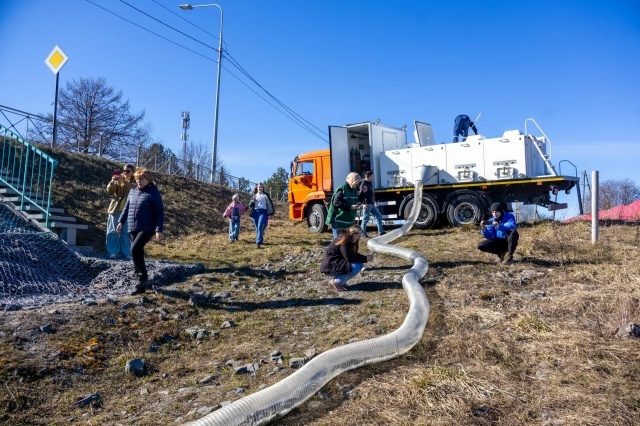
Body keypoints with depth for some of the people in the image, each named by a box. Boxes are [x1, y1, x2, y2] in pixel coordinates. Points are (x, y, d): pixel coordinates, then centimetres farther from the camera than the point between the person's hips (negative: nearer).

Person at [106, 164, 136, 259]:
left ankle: (126, 253, 5)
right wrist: (112, 182, -18)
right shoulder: (118, 180, 10)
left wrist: (123, 181, -29)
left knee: (126, 232, 0)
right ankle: (113, 252, 7)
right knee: (113, 231, 2)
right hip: (115, 209, 1)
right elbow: (110, 191, 1)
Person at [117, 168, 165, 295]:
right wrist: (121, 221, 8)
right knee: (137, 253, 7)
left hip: (147, 229, -7)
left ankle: (143, 276, -5)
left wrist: (159, 230, -16)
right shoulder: (132, 192, 12)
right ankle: (141, 286, 16)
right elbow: (126, 208, 21)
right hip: (133, 229, 7)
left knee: (135, 249, -23)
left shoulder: (153, 193, -6)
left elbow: (160, 213, -9)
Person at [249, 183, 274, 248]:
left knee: (260, 227, -18)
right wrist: (253, 201, -11)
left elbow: (269, 204, 9)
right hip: (255, 212, 4)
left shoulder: (265, 195, 6)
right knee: (257, 228, 6)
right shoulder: (254, 195, 14)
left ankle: (258, 242, -24)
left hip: (263, 212, -4)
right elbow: (250, 205, 11)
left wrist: (270, 213, 7)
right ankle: (260, 240, 21)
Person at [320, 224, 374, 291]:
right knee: (357, 266, -20)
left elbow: (354, 255, 14)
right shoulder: (344, 242, -19)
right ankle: (336, 282, -12)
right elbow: (349, 258, -23)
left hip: (336, 264, 10)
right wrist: (365, 259, -19)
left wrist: (365, 257, -2)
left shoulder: (349, 241, 10)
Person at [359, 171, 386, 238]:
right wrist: (363, 203, -26)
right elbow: (361, 194, -21)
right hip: (367, 205, -10)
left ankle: (380, 231, 16)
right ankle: (363, 234, 7)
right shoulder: (364, 184, -13)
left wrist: (374, 201, 24)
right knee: (365, 219, -2)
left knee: (379, 216, 11)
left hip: (372, 204, 10)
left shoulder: (370, 183, 16)